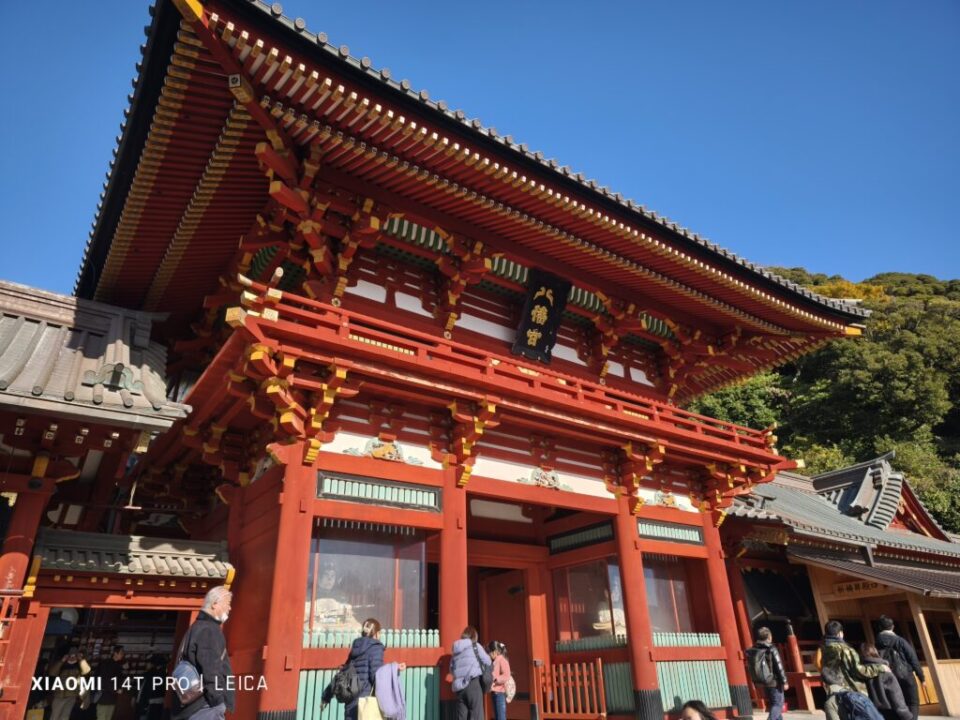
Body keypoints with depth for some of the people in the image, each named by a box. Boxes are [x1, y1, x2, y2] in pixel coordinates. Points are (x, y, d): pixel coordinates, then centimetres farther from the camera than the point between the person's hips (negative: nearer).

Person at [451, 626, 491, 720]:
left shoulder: (456, 649, 16)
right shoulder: (475, 646, 2)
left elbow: (452, 670, 19)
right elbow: (488, 662, 9)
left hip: (459, 687, 5)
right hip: (472, 684, -5)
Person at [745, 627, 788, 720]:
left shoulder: (752, 651, 5)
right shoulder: (771, 650, -15)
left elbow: (750, 668, 9)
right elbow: (779, 667, -15)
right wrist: (784, 682, -7)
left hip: (762, 683, 6)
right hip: (774, 682, -6)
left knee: (773, 703, 22)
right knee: (778, 703, 1)